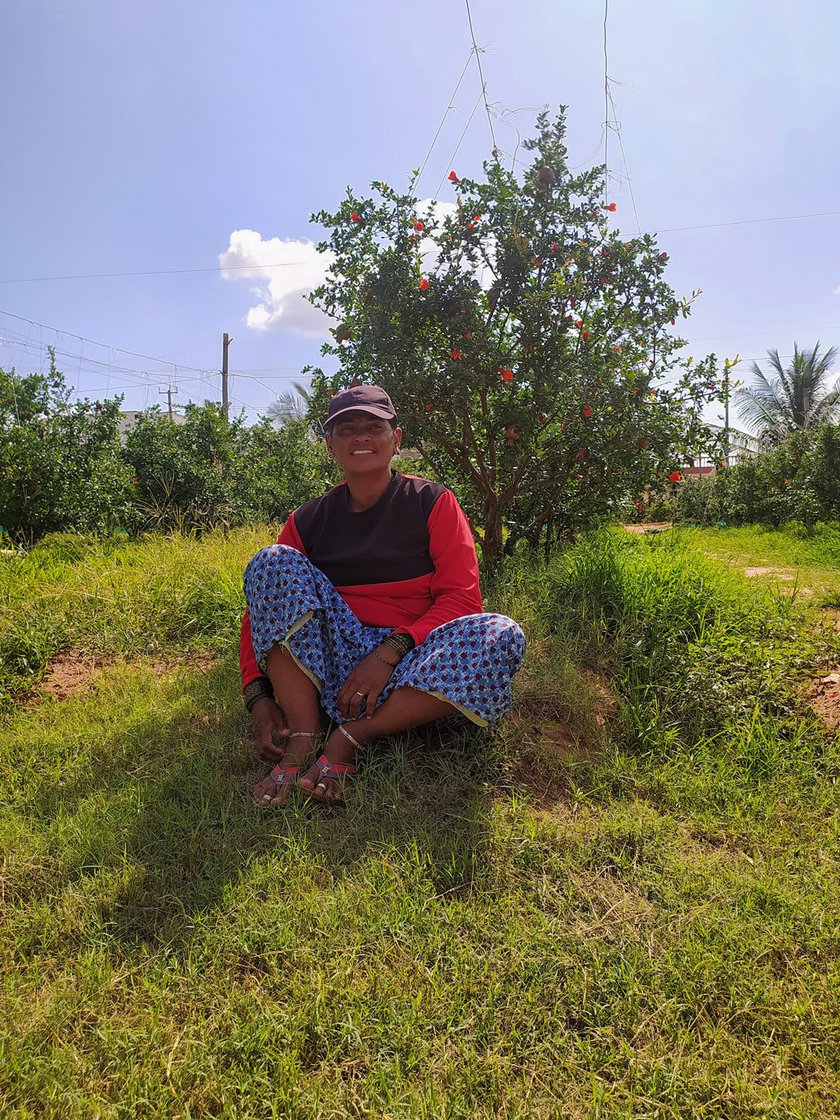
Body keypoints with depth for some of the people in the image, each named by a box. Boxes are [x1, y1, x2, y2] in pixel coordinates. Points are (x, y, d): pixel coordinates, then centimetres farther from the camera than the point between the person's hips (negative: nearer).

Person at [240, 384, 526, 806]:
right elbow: (262, 608, 3)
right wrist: (257, 695, -14)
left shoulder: (432, 503, 2)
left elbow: (462, 598, -7)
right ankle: (301, 741, -26)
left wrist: (390, 651, -22)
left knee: (501, 636, -28)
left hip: (408, 668, -1)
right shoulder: (307, 521, 7)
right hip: (327, 668, 2)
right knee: (274, 562, -17)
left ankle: (348, 737, -26)